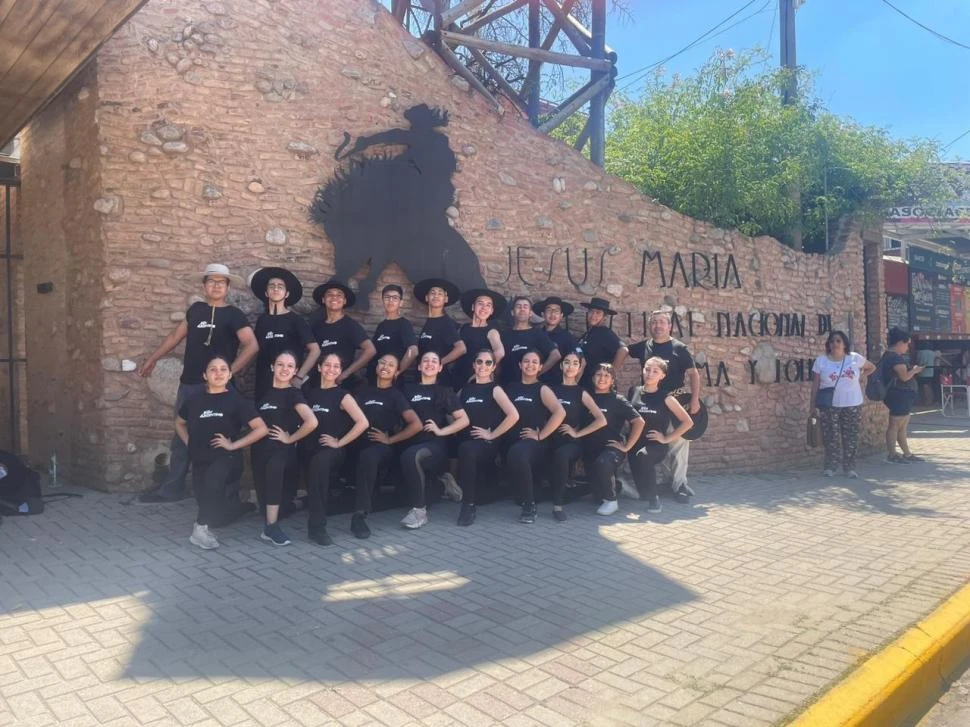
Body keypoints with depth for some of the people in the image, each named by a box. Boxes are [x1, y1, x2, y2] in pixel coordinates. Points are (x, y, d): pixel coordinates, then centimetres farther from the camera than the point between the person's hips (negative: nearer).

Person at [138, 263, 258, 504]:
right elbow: (176, 335, 22)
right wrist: (152, 359, 26)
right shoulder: (196, 309, 11)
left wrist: (229, 372, -19)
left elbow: (252, 346, -18)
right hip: (188, 383, 6)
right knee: (181, 436, 13)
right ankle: (172, 488, 24)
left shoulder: (233, 314, -6)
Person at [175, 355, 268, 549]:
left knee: (213, 481, -32)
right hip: (200, 458, 4)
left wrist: (233, 445, -13)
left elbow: (261, 429, -11)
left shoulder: (236, 400, -5)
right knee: (204, 495, 6)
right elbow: (179, 423, 25)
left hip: (225, 457, -4)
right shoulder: (195, 399, 5)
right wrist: (189, 443, 9)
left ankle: (201, 528, -17)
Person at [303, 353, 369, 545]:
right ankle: (317, 526, -4)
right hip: (312, 448, 7)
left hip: (333, 450, -7)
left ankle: (316, 525, -31)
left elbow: (362, 423, -13)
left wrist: (339, 442, -11)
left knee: (319, 461, -34)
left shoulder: (342, 395, -1)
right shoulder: (311, 394, 15)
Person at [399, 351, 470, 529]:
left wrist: (441, 431, -6)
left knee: (410, 455, -35)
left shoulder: (444, 391, 13)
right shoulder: (408, 389, 20)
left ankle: (419, 510, -25)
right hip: (412, 443, 4)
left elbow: (464, 420, 5)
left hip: (435, 445, -4)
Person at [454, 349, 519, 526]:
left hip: (488, 444, -4)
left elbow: (514, 415, -13)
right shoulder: (466, 388, 15)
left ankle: (470, 504, -26)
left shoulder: (495, 389, 0)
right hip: (467, 440, 4)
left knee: (466, 449, -35)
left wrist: (492, 434, -12)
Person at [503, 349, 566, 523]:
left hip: (534, 442, -4)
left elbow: (560, 412, -12)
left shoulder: (542, 389, 4)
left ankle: (529, 504, -23)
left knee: (517, 453, -36)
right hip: (511, 442, 4)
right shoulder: (510, 387, 15)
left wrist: (540, 435, -13)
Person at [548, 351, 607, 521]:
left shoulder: (581, 393, 4)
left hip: (572, 442, -3)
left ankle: (558, 505, -26)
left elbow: (602, 420, -5)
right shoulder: (552, 389, 11)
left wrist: (578, 433, -6)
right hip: (552, 440, 4)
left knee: (561, 454, -36)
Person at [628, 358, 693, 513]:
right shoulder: (634, 391, 5)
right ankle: (647, 495, 20)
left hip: (656, 445, -3)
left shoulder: (665, 397, -4)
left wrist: (666, 438, -6)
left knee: (643, 455, -36)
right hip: (635, 443, 3)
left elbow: (688, 422, -2)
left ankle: (654, 498, -19)